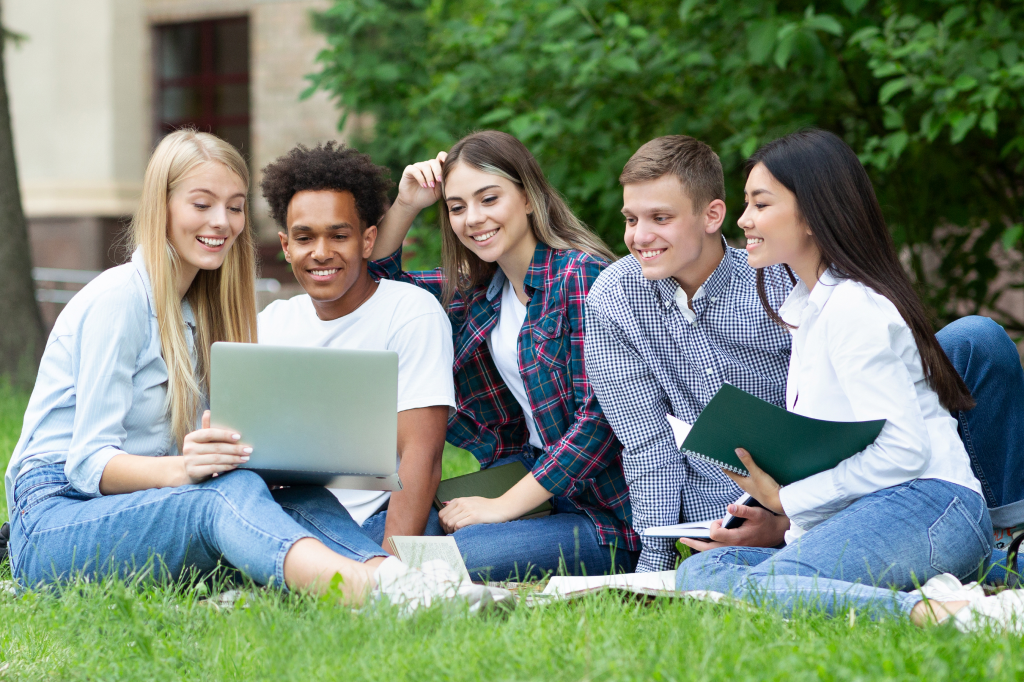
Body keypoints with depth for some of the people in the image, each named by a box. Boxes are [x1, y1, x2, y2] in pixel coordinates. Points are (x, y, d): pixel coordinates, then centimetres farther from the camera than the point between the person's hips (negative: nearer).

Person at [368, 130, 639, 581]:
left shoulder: (582, 277, -16)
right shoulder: (479, 286, 8)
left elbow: (602, 415, -21)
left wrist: (504, 505, -22)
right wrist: (405, 206, 3)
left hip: (608, 511, -8)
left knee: (461, 554, -28)